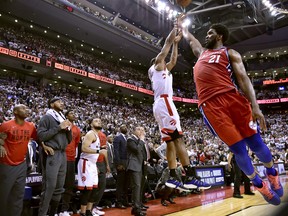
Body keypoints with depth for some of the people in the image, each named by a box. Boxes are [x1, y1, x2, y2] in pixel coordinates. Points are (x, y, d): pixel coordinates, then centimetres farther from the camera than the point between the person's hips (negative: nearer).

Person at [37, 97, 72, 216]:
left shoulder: (63, 118, 20)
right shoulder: (47, 117, -1)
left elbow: (69, 140, 21)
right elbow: (41, 135, -14)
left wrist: (68, 129, 2)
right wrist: (59, 127, -13)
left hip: (62, 154, 7)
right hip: (51, 154, -7)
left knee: (59, 187, 10)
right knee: (49, 186, -8)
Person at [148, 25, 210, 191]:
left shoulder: (164, 70, 32)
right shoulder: (157, 66, 11)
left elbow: (174, 60, 38)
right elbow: (167, 43, 12)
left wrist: (177, 43, 40)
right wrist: (176, 27, 22)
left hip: (160, 105, 10)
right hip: (165, 103, -10)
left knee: (171, 142, 4)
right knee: (178, 139, -18)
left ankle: (173, 178, 3)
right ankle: (191, 178, -22)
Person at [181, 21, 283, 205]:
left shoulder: (230, 53, 14)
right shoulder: (202, 52, 29)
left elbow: (243, 78, 2)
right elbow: (188, 37, 48)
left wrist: (255, 106, -9)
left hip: (233, 97, -2)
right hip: (210, 105, 2)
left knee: (255, 143, 1)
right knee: (238, 148, -1)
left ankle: (272, 174, 32)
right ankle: (259, 185, 22)